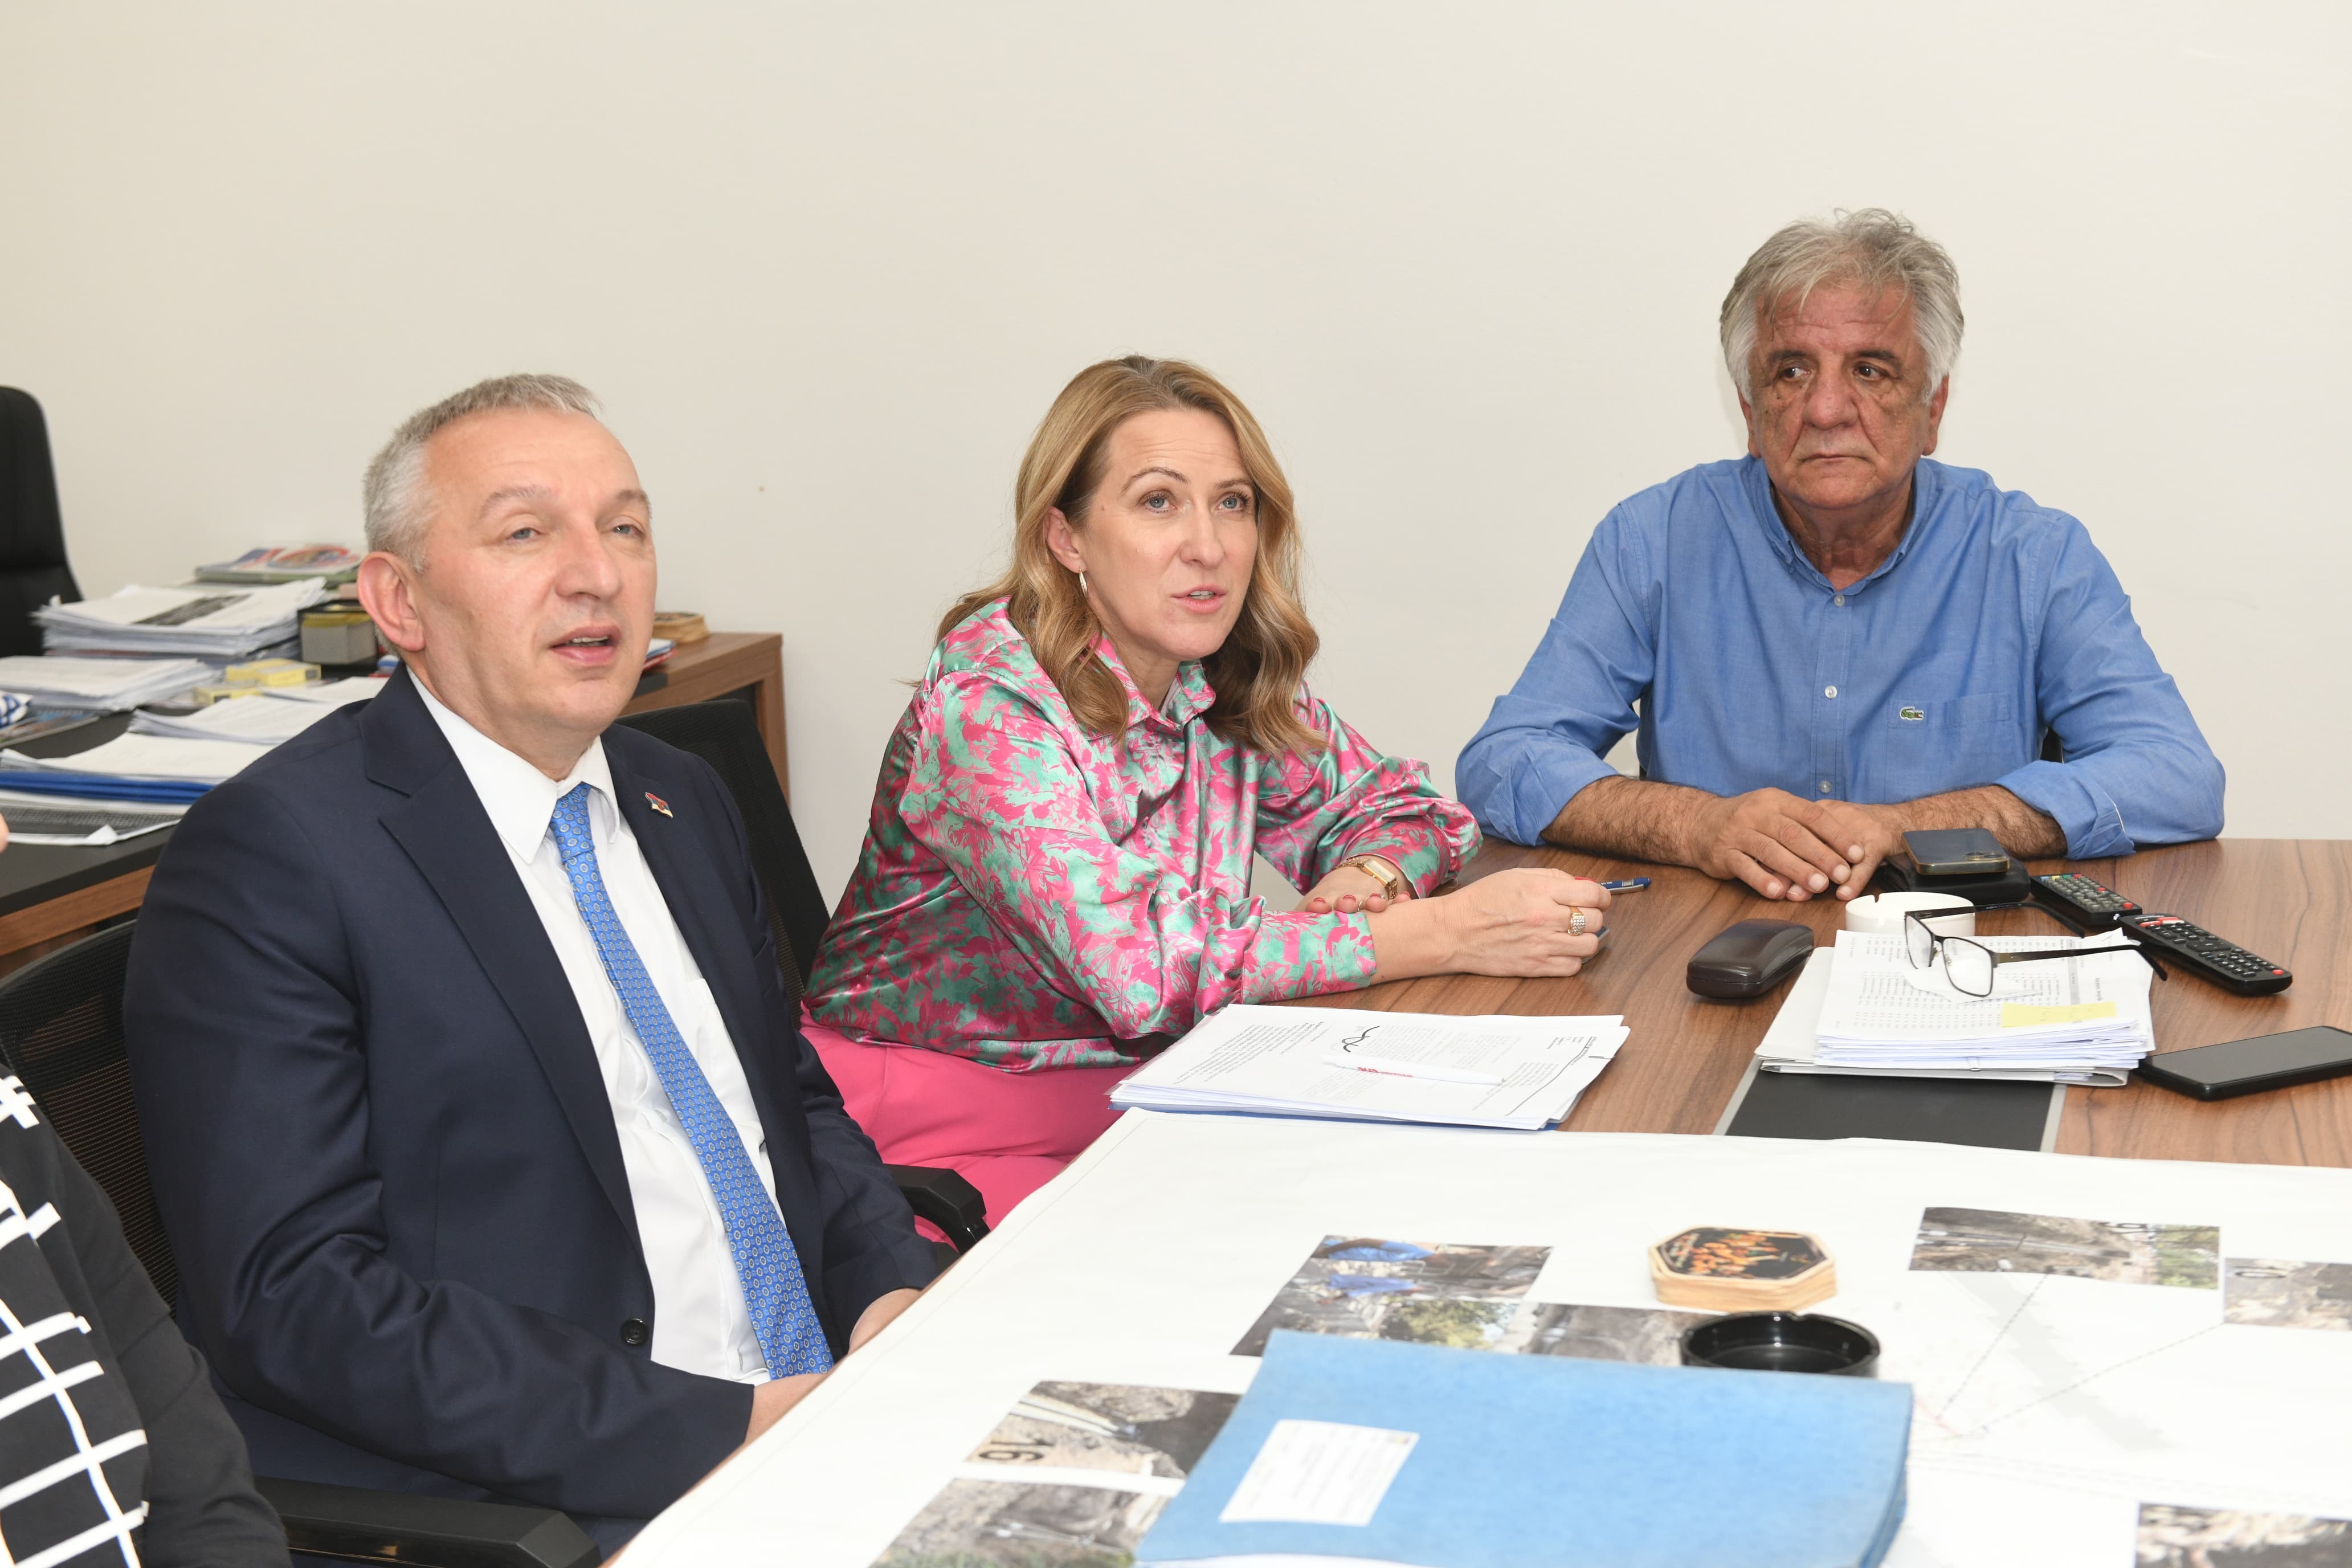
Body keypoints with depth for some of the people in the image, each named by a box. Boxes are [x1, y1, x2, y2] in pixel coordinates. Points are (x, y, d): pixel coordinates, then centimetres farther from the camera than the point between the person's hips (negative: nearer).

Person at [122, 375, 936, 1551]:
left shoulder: (680, 803, 14)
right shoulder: (264, 855, -10)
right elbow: (295, 1296, -16)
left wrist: (895, 1290, 1)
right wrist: (727, 1430, -19)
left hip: (836, 1394, 7)